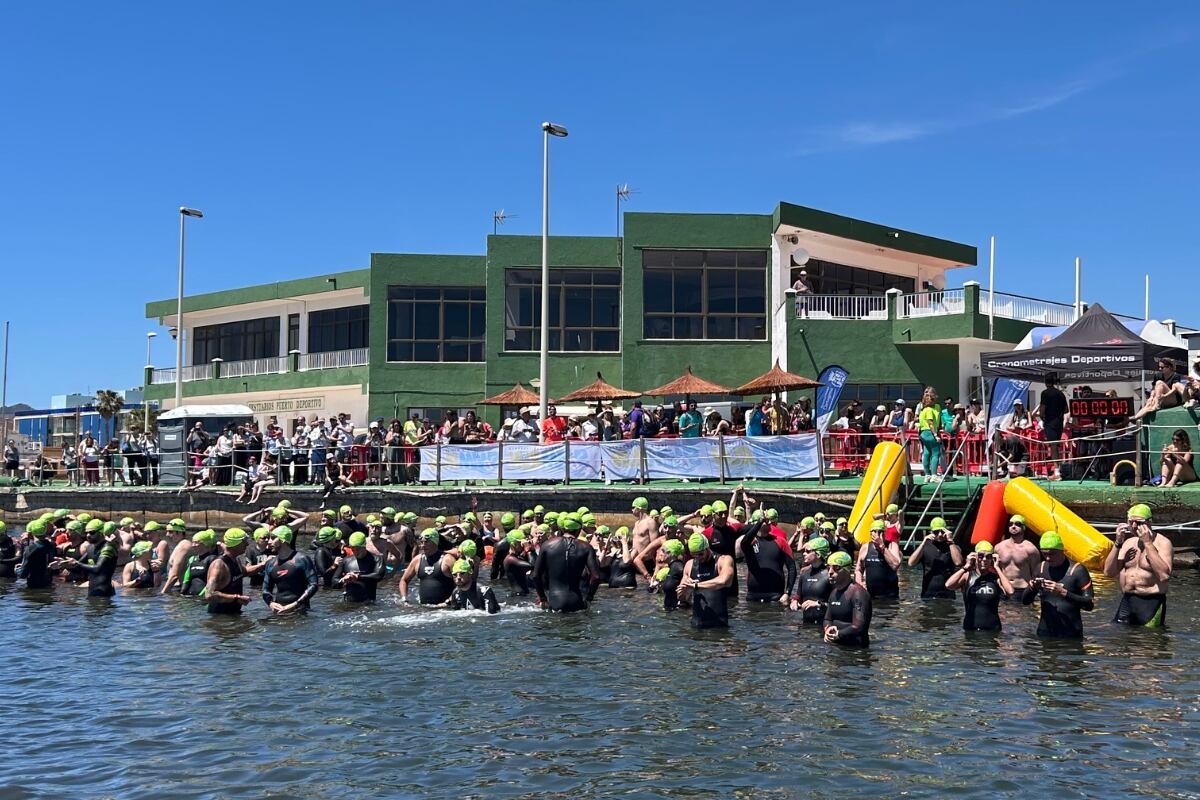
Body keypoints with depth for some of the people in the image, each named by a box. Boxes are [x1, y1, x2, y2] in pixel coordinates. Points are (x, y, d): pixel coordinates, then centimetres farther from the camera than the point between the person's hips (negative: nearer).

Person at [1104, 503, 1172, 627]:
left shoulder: (1162, 543, -7)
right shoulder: (1128, 542, 11)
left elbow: (1164, 575, -23)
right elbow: (1109, 572, 4)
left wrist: (1148, 543, -20)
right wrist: (1118, 543, -5)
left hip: (1151, 603, -5)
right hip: (1127, 601, 5)